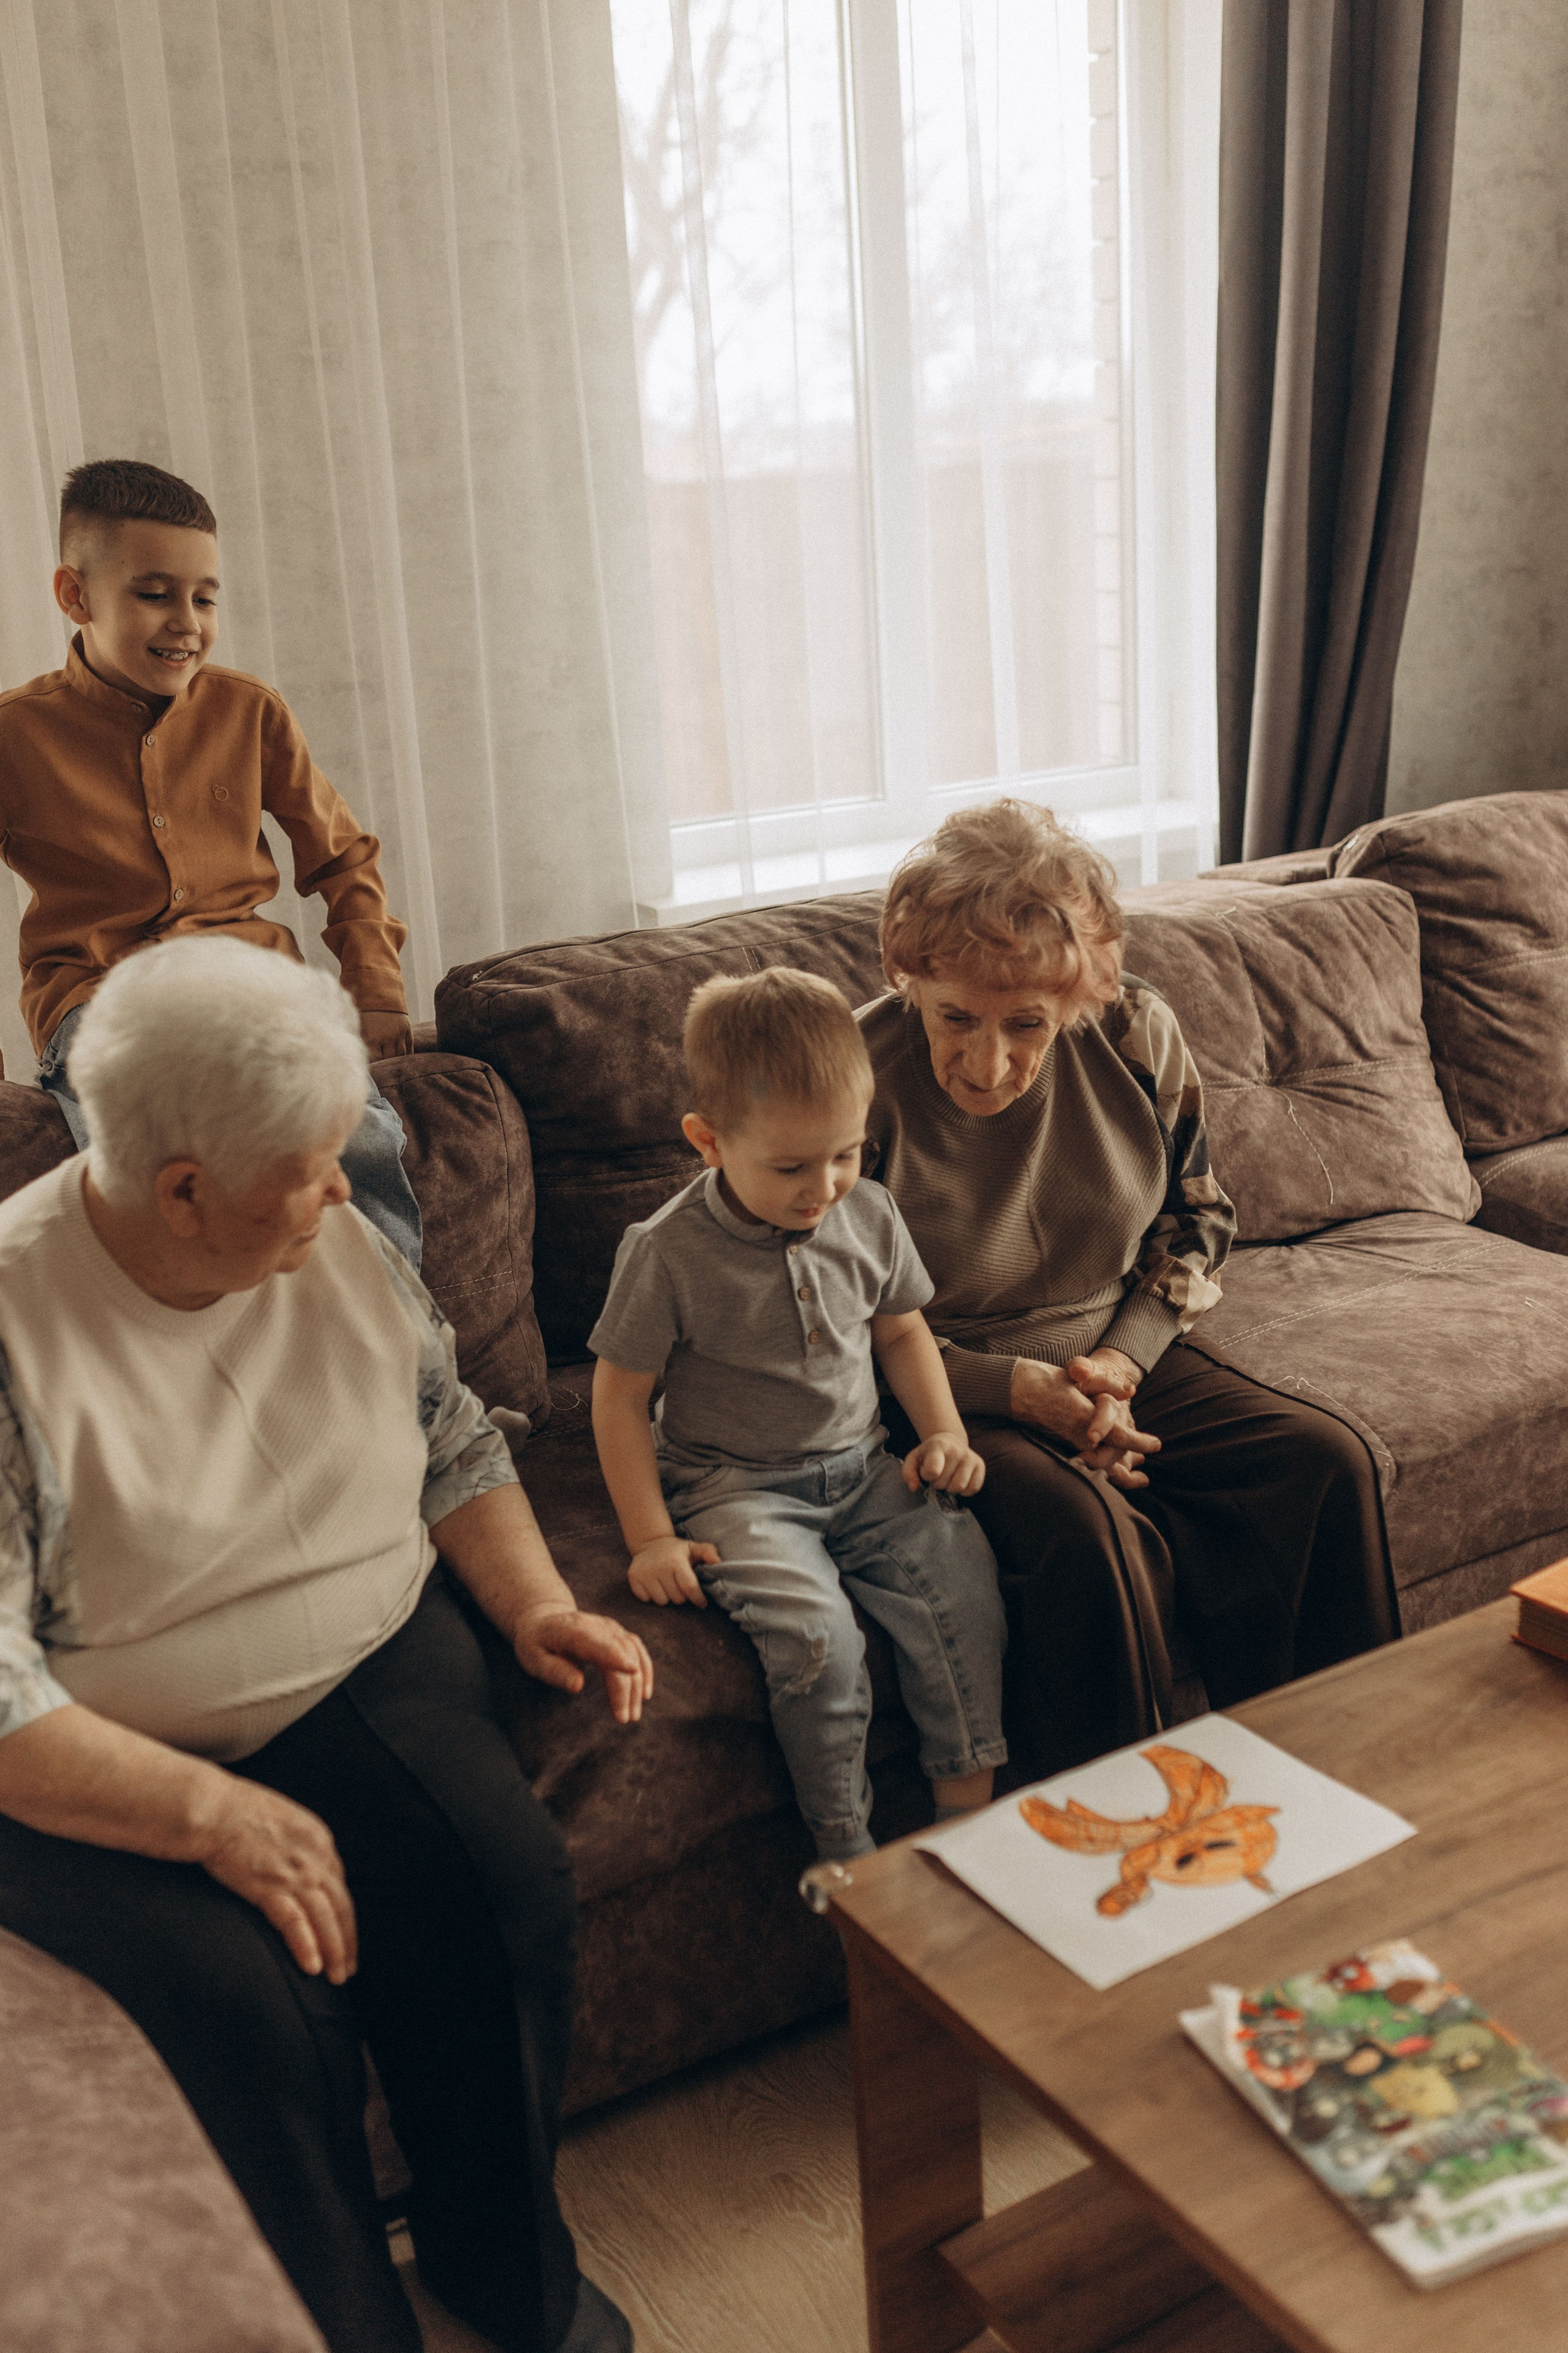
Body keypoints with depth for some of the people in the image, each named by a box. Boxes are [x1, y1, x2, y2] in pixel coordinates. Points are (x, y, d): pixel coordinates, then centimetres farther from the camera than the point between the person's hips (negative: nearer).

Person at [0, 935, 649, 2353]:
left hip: (369, 1675, 5)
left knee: (505, 1882, -20)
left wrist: (535, 1604, -2)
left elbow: (455, 1445, 13)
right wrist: (209, 1814, -29)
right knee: (250, 1996, -28)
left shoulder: (342, 1248, -1)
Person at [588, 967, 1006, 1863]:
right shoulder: (669, 1252, -14)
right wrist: (651, 1538, -10)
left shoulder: (868, 1217, 0)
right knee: (816, 1632, -28)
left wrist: (945, 1433, 3)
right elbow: (620, 1393, -6)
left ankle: (970, 1807, -6)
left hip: (863, 1469, 5)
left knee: (962, 1572, -20)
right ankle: (850, 1858, -11)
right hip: (737, 1486, -4)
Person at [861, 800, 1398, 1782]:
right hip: (954, 1398, -5)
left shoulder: (1137, 1035, -7)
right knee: (1085, 1527, -33)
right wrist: (1019, 1388, -19)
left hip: (1117, 1362, 5)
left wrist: (1123, 1356, -7)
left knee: (1328, 1462, -13)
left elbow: (1198, 1219, 10)